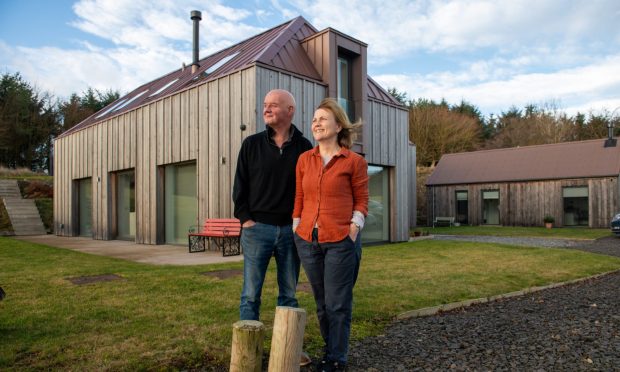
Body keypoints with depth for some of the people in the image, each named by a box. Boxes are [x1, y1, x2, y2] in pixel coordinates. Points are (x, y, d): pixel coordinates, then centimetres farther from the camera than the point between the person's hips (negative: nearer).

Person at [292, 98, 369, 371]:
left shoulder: (354, 161, -2)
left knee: (337, 304, 5)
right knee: (321, 302, 16)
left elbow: (361, 201, 1)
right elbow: (299, 199, 13)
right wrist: (296, 231, 9)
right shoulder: (304, 159, 9)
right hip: (308, 241, 4)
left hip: (341, 241, -4)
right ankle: (330, 348, 34)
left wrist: (353, 230, -9)